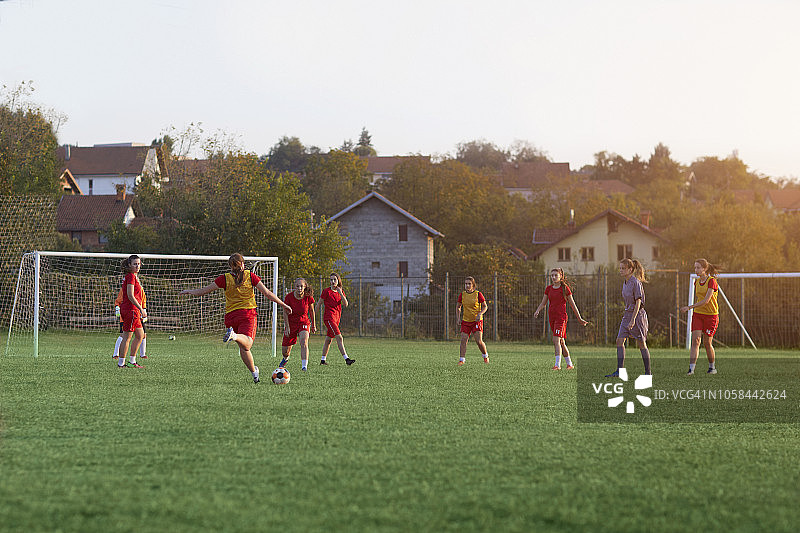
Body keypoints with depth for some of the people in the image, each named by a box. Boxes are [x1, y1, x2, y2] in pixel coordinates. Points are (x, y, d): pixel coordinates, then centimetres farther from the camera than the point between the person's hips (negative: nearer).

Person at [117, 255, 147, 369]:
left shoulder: (133, 276, 17)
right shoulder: (131, 276, -13)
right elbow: (130, 296, -20)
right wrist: (141, 309, -19)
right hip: (131, 309, -10)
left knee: (140, 335, 13)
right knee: (127, 337, -5)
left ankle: (132, 361, 16)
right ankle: (121, 363, -1)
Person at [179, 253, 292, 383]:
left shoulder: (225, 278, 6)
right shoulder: (250, 276, 5)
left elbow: (203, 291, 8)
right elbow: (267, 293, 3)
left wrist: (189, 291, 26)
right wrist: (283, 305, 11)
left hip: (231, 315, 2)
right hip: (248, 313, -2)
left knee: (243, 348, 14)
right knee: (247, 344, -23)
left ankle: (254, 373, 15)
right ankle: (234, 335, -53)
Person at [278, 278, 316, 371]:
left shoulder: (308, 297, -13)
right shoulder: (289, 297, -16)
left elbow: (311, 311, 3)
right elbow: (285, 312, -6)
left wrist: (313, 325, 10)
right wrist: (287, 327, -11)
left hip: (304, 322, -1)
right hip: (291, 323, 1)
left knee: (304, 341, -30)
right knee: (285, 351, 8)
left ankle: (304, 365, -33)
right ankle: (286, 358, 45)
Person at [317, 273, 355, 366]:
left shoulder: (341, 292, 11)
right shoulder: (326, 291, -5)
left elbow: (346, 304, -1)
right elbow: (319, 304, 0)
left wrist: (340, 294, -13)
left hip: (337, 318, 7)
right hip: (329, 317, -7)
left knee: (328, 339, 14)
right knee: (339, 337, -18)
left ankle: (323, 360, 23)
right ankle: (346, 359, -25)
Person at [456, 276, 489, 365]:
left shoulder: (478, 294, -7)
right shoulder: (462, 295, 2)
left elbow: (485, 306, -1)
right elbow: (458, 307, 15)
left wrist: (480, 314, -18)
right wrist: (458, 318, 3)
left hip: (477, 320, -3)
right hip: (465, 321, 3)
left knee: (479, 341, -10)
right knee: (463, 340, -9)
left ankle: (485, 355, 16)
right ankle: (462, 359, -3)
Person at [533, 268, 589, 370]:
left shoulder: (565, 288, -2)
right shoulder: (548, 288, 11)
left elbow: (572, 304, 2)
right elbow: (543, 303, 13)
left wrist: (579, 319, 5)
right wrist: (537, 311, -8)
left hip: (561, 316, -5)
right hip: (551, 315, 6)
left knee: (556, 340, -19)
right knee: (561, 342, 10)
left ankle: (557, 364, -24)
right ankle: (569, 364, 20)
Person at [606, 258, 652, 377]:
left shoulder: (636, 283, -15)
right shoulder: (625, 284, 11)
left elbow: (638, 302, -19)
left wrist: (633, 319, -25)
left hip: (637, 314, -8)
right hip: (627, 314, 8)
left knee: (641, 344, -1)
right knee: (619, 341, -3)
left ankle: (648, 371, 9)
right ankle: (619, 370, -4)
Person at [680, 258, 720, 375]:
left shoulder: (712, 281, -14)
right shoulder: (697, 282, 8)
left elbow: (706, 300, -22)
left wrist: (690, 307, -25)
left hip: (711, 316, -5)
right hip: (697, 314, 5)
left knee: (707, 343, 3)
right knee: (695, 340, -9)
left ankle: (712, 367, 23)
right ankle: (691, 368, -15)